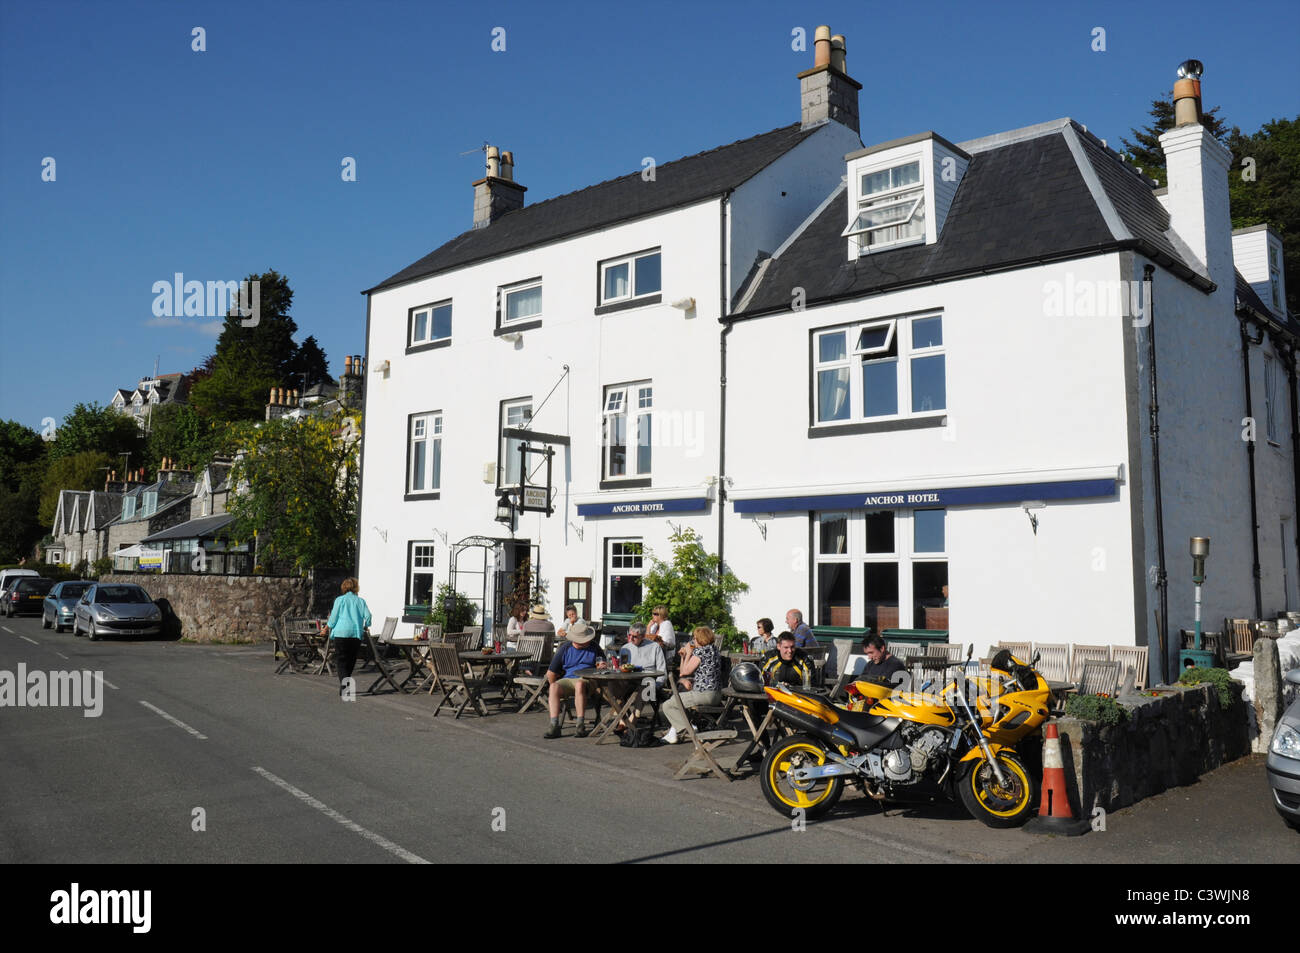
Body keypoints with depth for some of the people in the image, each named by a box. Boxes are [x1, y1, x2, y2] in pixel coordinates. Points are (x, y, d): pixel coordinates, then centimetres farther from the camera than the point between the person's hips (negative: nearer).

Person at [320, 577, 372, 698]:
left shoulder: (340, 600, 5)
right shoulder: (361, 601, 10)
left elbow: (333, 618, 3)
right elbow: (368, 616, 2)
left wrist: (326, 629, 18)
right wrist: (365, 628, 21)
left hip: (341, 632, -2)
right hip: (357, 634, 2)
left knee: (341, 661, -3)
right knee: (351, 661, 12)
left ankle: (344, 686, -22)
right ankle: (344, 687, 18)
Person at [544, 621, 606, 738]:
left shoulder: (594, 647, 11)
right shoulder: (565, 650, 11)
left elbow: (602, 665, 16)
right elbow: (550, 673, 13)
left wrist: (601, 666, -8)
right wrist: (557, 690, 7)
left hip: (587, 680, -2)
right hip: (567, 679, 2)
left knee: (579, 684, -38)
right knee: (554, 686, -31)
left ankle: (581, 725, -38)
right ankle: (554, 725, -35)